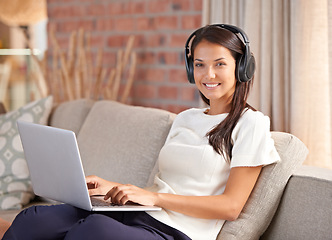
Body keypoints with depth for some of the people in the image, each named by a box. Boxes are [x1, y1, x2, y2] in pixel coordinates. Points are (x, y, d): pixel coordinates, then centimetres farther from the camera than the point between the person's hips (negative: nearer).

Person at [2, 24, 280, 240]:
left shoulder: (251, 123, 3)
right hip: (136, 215, 7)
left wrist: (154, 197, -12)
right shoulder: (185, 118, 25)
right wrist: (115, 188, 6)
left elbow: (231, 206, -6)